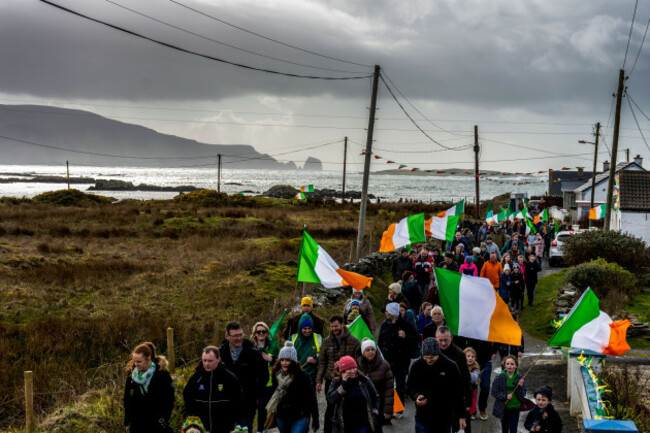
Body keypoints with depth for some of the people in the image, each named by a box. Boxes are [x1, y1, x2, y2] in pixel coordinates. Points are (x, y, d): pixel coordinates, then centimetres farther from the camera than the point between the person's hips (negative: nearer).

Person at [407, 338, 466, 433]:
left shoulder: (450, 366, -10)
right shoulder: (416, 366, -6)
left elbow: (458, 393, -1)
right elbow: (410, 387, 8)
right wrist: (416, 396, -15)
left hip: (444, 418, 0)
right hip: (423, 417, 1)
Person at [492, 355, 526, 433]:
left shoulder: (519, 378, -6)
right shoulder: (499, 378, -9)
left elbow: (523, 395, -5)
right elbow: (494, 392, -7)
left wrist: (520, 386, -24)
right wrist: (505, 396, -19)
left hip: (515, 407, 0)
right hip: (503, 408, 1)